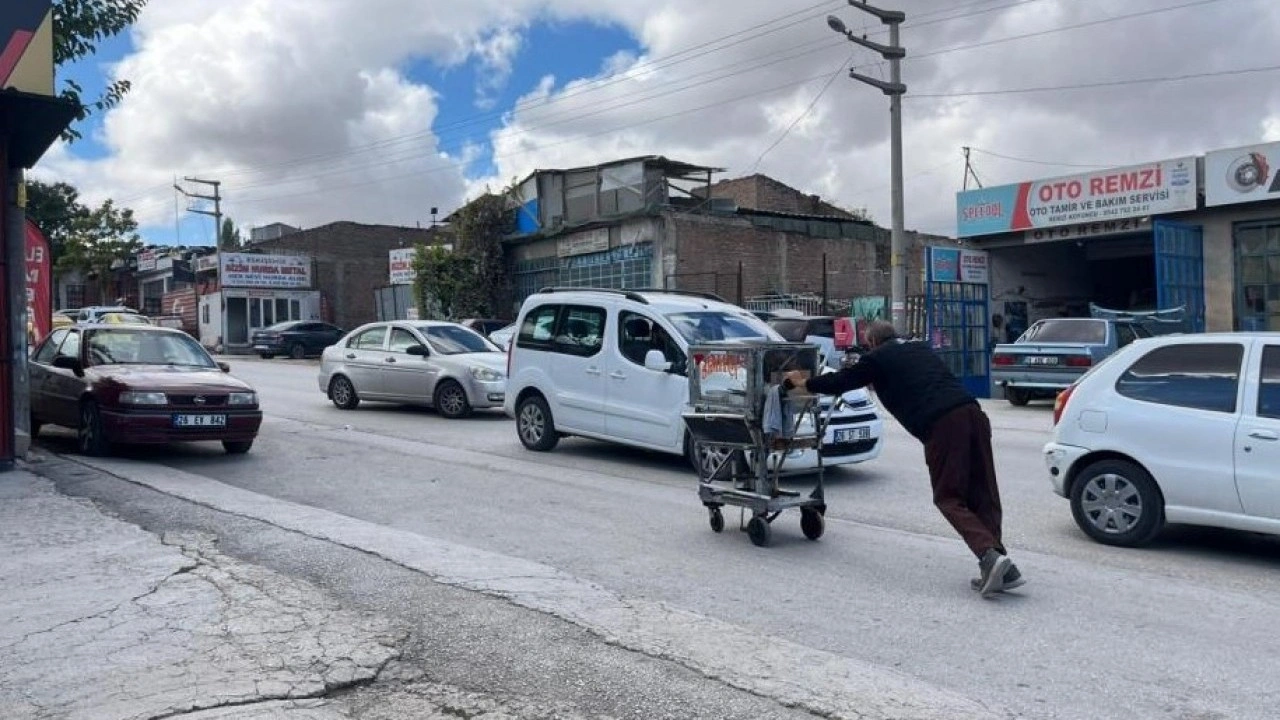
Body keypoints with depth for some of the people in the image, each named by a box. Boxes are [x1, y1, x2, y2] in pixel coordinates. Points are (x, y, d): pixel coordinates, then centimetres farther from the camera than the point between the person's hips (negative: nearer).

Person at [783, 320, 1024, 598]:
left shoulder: (878, 358, 12)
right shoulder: (920, 349, 31)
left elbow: (840, 382, 20)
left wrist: (802, 382, 36)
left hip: (942, 424, -6)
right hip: (972, 412, 6)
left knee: (949, 498, 1)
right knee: (983, 496, 8)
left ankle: (990, 556, -16)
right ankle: (1000, 569, 2)